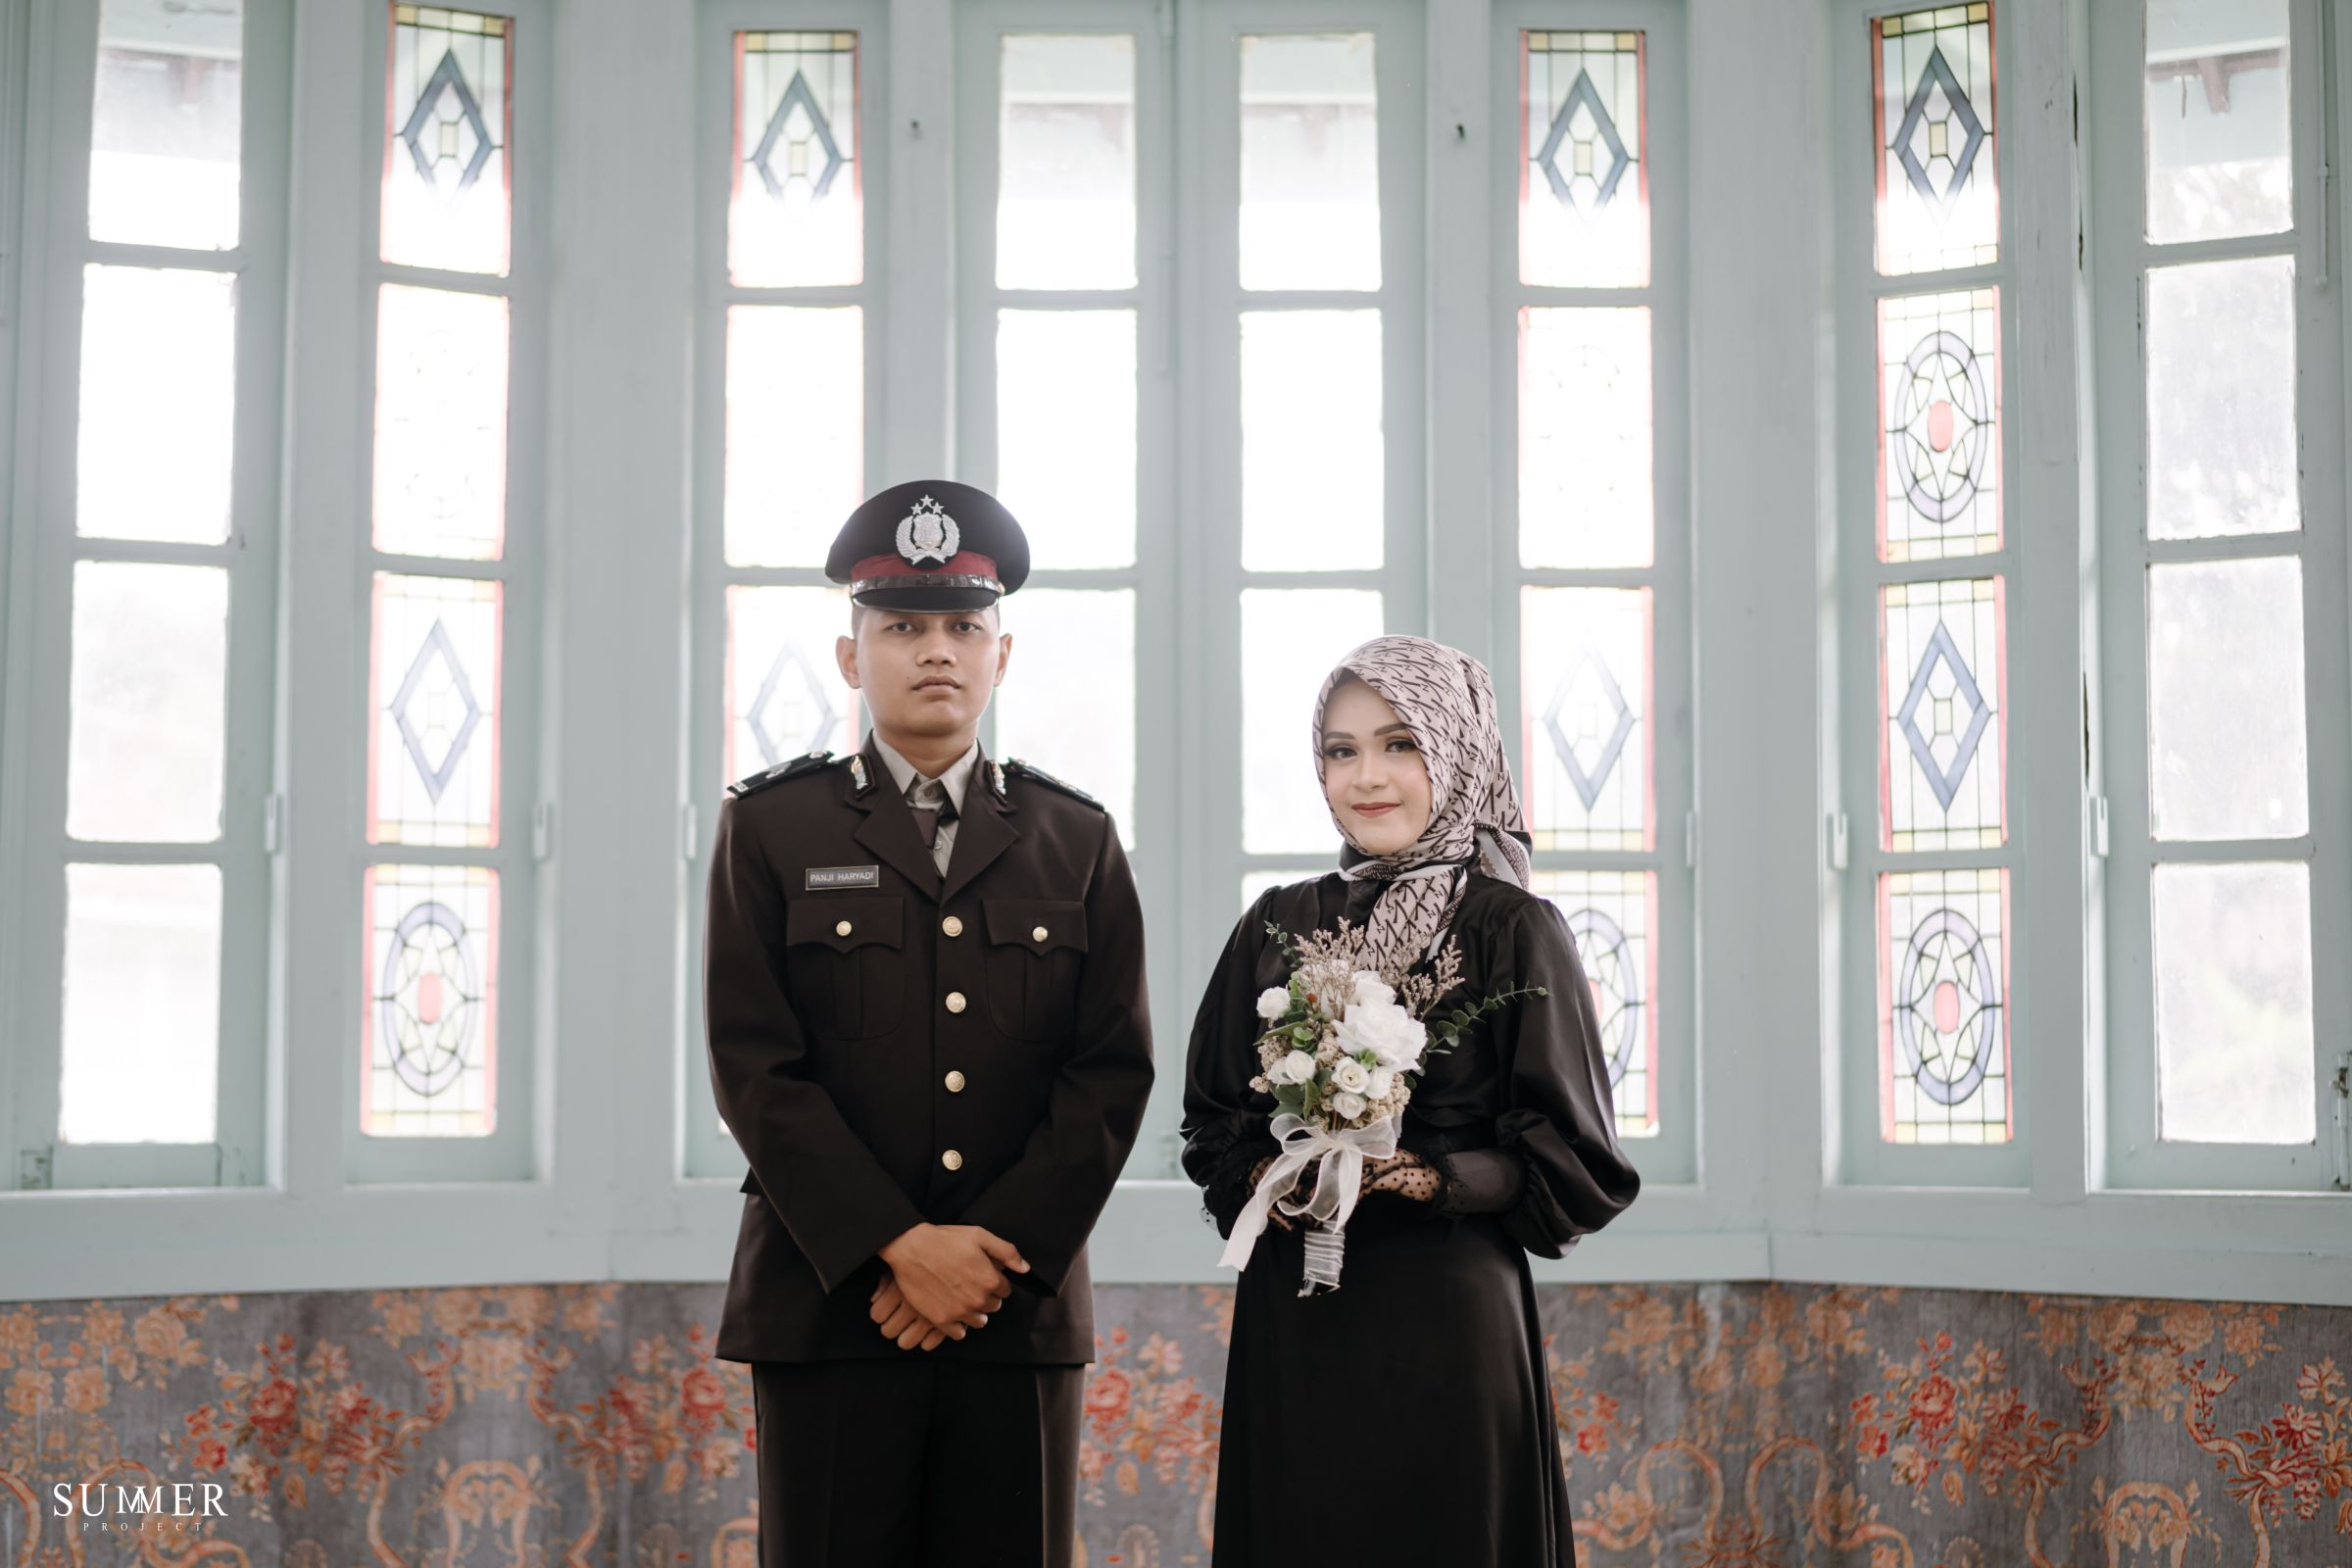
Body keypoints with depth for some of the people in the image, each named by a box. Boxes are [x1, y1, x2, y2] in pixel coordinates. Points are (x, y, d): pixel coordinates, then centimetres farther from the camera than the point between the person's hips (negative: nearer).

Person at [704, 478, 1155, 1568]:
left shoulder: (1077, 842, 11)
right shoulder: (770, 827, 5)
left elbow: (1114, 1070, 3)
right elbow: (754, 1066, -3)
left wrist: (993, 1252, -9)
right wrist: (901, 1246, -12)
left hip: (1021, 1310, 2)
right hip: (827, 1305, -2)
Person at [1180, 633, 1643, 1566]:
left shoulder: (1513, 931, -3)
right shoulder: (1277, 926, 9)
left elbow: (1576, 1163, -3)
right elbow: (1215, 1125, 14)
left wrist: (1434, 1177, -16)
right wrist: (1266, 1179, -6)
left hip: (1446, 1314, -3)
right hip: (1292, 1318, 3)